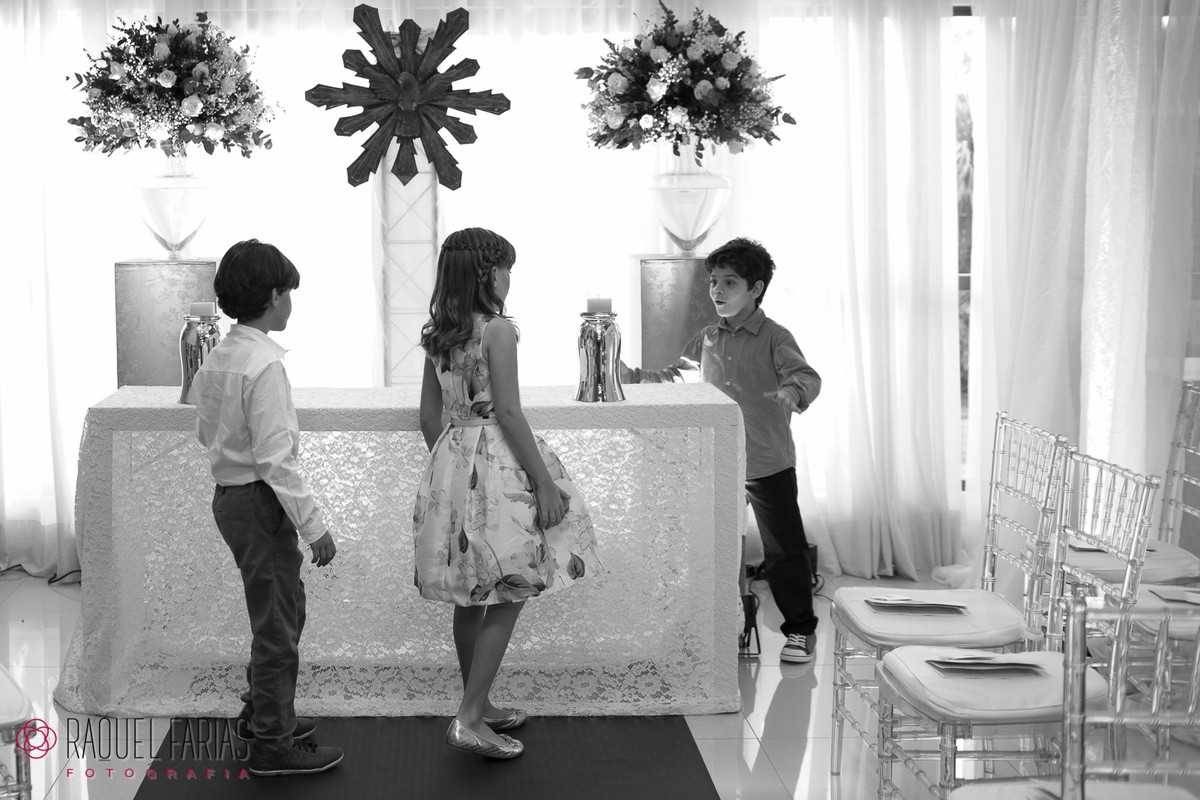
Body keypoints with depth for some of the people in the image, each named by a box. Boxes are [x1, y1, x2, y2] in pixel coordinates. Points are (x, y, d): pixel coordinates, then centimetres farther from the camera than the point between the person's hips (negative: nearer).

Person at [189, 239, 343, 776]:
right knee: (277, 622, 2)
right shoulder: (264, 364, -21)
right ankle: (272, 743, 12)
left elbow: (205, 433, 16)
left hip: (229, 494, 10)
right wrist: (313, 526, -19)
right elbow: (275, 458, -23)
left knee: (282, 609, 24)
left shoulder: (215, 359, 7)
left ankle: (260, 713, 38)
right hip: (260, 502, -10)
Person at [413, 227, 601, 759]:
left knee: (470, 596, 15)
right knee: (508, 595, -2)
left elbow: (430, 416, 13)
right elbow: (509, 412, -17)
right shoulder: (498, 329, -13)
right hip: (496, 460, -8)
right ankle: (469, 719, -6)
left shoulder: (437, 334, 9)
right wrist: (545, 482, -13)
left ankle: (479, 707, 25)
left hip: (451, 458, 8)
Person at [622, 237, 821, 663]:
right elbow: (676, 377, 20)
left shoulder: (774, 338, -9)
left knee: (783, 550, 2)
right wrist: (631, 376, 9)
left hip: (769, 464, -5)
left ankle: (800, 629, 15)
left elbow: (808, 377, -21)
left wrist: (793, 392, -43)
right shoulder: (706, 340, 8)